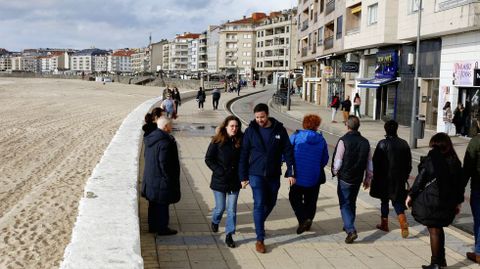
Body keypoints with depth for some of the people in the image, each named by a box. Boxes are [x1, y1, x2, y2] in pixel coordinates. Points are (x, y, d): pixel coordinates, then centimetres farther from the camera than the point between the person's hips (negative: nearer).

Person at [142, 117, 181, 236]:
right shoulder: (165, 141, -24)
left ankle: (152, 226, 30)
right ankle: (162, 228, 13)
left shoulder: (150, 138, 6)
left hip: (150, 179, 9)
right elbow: (164, 163, -25)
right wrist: (169, 179, -16)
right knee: (162, 204, 3)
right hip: (161, 180, -9)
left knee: (153, 204, 19)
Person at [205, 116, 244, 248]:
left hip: (234, 181, 2)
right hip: (219, 181, -2)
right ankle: (215, 222, 42)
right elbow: (208, 159, -6)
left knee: (232, 209, 1)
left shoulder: (240, 141, -2)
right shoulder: (217, 141, -9)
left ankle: (229, 235, 9)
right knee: (220, 207, 10)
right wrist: (220, 171, -13)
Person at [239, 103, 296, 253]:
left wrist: (291, 172, -6)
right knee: (259, 204, -8)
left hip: (274, 175, 2)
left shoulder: (279, 130, -3)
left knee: (270, 203, 15)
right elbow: (244, 155, -1)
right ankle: (260, 239, -2)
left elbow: (288, 152, 0)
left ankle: (259, 224, 43)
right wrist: (243, 176, -3)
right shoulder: (251, 131, -5)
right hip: (256, 174, -2)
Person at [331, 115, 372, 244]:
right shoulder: (365, 142, 3)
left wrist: (335, 172, 6)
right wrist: (368, 178, 17)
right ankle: (348, 226, 35)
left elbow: (338, 160, -13)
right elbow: (369, 162, 8)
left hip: (345, 178, -5)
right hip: (358, 179, 6)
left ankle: (351, 230, -15)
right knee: (352, 203, 21)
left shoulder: (343, 140, -15)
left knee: (345, 205, -1)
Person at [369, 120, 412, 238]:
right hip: (400, 179, 3)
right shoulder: (404, 144, 1)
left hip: (385, 178, -3)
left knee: (384, 201, 13)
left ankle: (384, 224, 24)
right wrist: (405, 176, 17)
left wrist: (375, 177, 2)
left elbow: (376, 162, -10)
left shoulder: (383, 144, -13)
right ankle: (403, 222, -14)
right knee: (398, 201, 8)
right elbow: (409, 163, 7)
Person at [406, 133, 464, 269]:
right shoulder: (455, 162, 3)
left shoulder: (431, 160, -13)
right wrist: (458, 202, 17)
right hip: (447, 203, 6)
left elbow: (420, 179, -11)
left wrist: (411, 195, -1)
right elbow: (460, 183, 8)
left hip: (431, 201, -6)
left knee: (434, 231, 4)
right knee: (438, 228, 21)